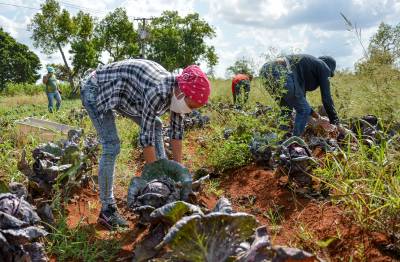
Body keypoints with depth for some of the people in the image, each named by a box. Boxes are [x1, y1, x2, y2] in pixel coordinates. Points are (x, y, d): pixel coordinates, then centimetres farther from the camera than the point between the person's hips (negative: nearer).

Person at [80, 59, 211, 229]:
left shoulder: (177, 91, -10)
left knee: (155, 126, 11)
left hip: (121, 93, 9)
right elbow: (146, 137, -31)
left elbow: (176, 131, -1)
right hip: (96, 90, -9)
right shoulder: (158, 92, -36)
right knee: (111, 146, -18)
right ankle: (107, 209, -7)